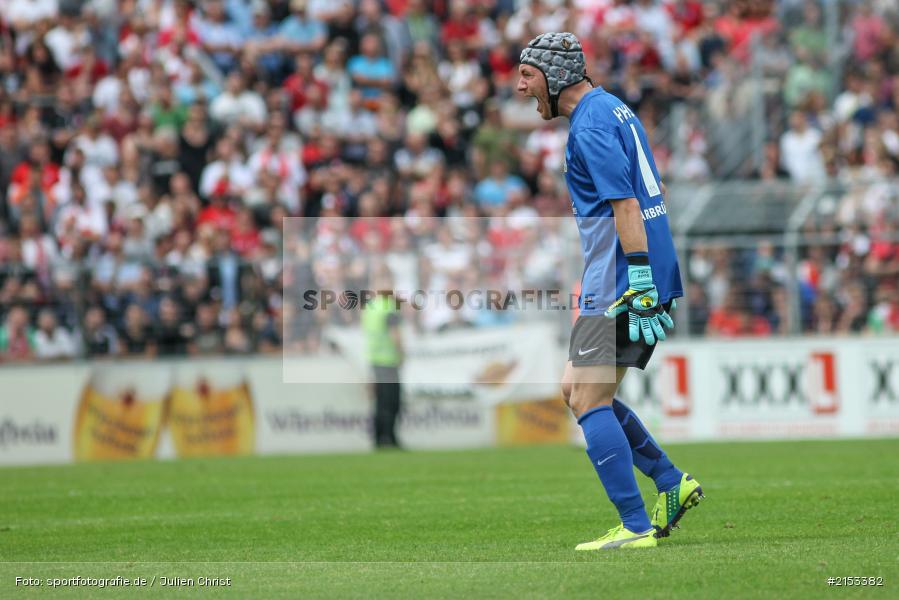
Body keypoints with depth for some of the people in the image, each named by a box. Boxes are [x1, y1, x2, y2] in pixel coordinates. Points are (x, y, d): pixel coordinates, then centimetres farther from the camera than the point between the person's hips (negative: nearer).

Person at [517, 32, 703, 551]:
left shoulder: (590, 124, -13)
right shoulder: (615, 109, 18)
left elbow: (626, 203, -21)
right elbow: (654, 192, 23)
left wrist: (640, 284, -25)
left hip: (619, 286, -10)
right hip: (647, 278, 10)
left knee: (588, 400, -7)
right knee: (578, 389, 16)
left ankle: (635, 527, -8)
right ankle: (672, 483, 14)